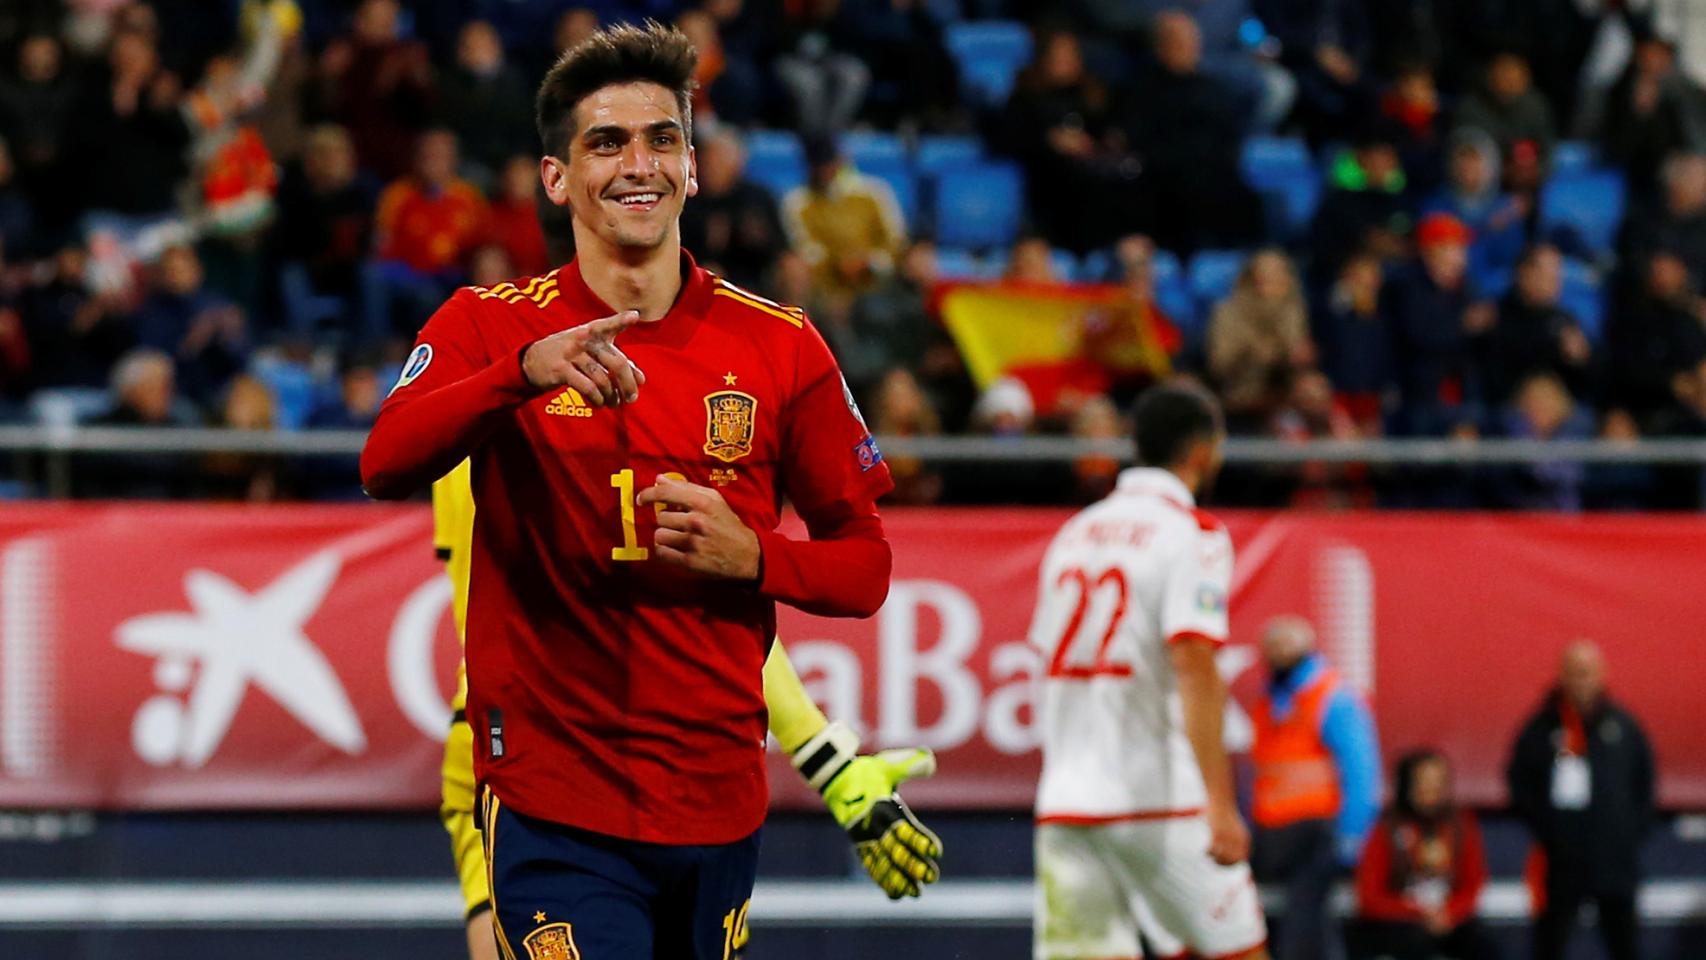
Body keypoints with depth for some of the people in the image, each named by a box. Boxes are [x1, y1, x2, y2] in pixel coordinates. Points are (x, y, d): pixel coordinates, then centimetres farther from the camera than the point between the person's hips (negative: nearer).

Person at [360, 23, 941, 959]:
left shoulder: (781, 347, 6)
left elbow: (864, 562, 9)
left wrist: (750, 557, -12)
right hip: (553, 803, -3)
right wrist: (526, 372, -34)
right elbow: (386, 464, -18)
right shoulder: (489, 325, 0)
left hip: (718, 803, 3)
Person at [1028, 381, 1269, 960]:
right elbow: (1194, 671, -17)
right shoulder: (1193, 536, -5)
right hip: (1159, 799, -6)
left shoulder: (1075, 534, 16)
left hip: (1065, 802, 6)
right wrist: (1221, 805, -21)